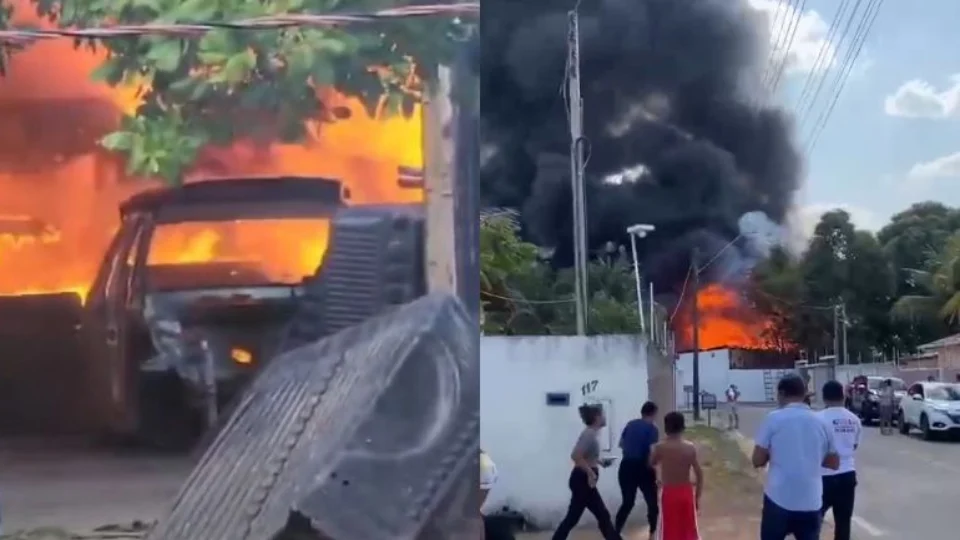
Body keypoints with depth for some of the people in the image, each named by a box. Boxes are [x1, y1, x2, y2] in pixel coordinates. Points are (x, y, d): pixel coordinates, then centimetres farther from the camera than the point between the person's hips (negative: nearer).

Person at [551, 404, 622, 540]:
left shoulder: (591, 433, 12)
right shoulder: (589, 434, -18)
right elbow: (576, 456, -28)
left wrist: (600, 462, 21)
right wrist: (590, 473, -24)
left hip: (583, 480, 10)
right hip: (583, 480, -10)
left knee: (572, 518, 10)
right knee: (603, 515, 0)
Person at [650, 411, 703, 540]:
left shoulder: (660, 447, -10)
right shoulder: (690, 447, -5)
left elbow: (651, 464, 8)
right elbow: (699, 474, -4)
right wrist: (697, 497, 5)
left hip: (668, 493, -2)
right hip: (686, 492, 2)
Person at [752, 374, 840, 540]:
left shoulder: (773, 419, -5)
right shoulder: (821, 423, 7)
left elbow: (758, 461, -4)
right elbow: (834, 463, 15)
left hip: (779, 499, -3)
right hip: (811, 502, 3)